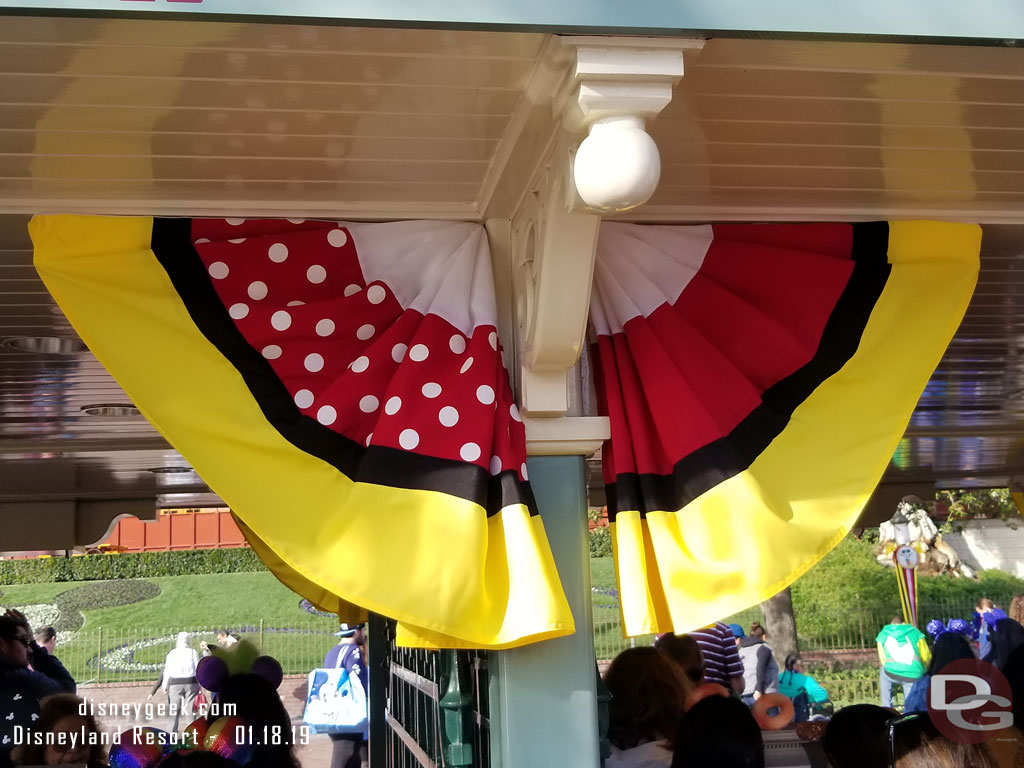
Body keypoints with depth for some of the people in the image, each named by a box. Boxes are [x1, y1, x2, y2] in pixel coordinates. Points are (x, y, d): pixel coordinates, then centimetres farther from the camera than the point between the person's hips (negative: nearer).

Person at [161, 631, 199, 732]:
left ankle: (173, 732, 2)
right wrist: (199, 684, 9)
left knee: (175, 709, 6)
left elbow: (167, 670, 1)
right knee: (190, 709, 1)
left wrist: (165, 685, 8)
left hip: (175, 683, 0)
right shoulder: (193, 652, 1)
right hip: (191, 682, 0)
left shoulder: (172, 653, 1)